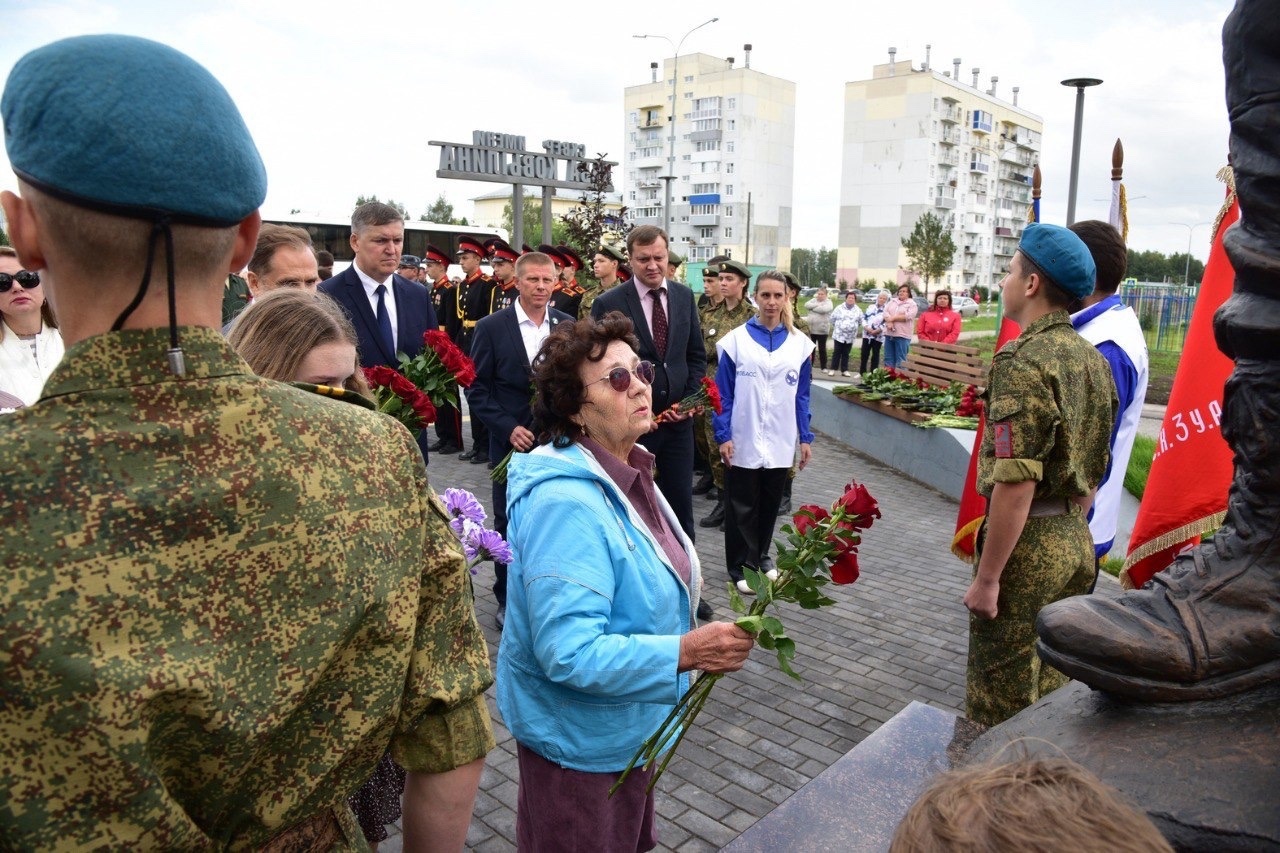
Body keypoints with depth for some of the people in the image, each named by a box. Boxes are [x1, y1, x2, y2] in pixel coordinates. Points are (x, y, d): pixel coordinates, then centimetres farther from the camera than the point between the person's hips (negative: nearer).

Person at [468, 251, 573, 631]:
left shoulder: (568, 326, 4)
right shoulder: (491, 327, -4)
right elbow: (477, 389, -4)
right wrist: (507, 428, -13)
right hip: (512, 441, -2)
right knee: (508, 522, 9)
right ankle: (507, 598, 25)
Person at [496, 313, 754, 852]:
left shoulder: (624, 472, -1)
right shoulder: (566, 503, -32)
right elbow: (568, 652, -35)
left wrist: (693, 643, 16)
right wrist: (686, 652, -38)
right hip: (580, 739, -9)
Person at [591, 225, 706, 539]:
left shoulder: (684, 296, 4)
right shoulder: (608, 304, -9)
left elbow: (697, 355, 10)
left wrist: (689, 399, -2)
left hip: (678, 418, 4)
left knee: (681, 502, 13)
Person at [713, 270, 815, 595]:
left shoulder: (800, 343, 3)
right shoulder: (736, 340, -5)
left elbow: (802, 395, 8)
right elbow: (723, 393, -5)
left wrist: (805, 437, 5)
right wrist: (723, 436, -10)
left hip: (780, 443, 3)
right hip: (743, 442, -3)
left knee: (770, 505, 14)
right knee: (742, 508, 6)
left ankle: (760, 558, 31)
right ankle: (741, 566, 18)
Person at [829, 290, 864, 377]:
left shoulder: (858, 310, 4)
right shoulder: (839, 308, -1)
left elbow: (860, 322, 13)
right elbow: (832, 318, 6)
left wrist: (854, 328, 12)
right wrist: (837, 327, 9)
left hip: (850, 336, 2)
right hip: (839, 334, -2)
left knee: (846, 354, 7)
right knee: (837, 352, -1)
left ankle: (844, 370, 12)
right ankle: (833, 369, 4)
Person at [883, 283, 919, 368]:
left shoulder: (912, 304, -1)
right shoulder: (892, 301, 14)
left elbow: (908, 316, -15)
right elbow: (885, 312, 1)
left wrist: (893, 318, -12)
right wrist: (889, 322, -17)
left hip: (902, 335, -5)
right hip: (889, 333, 5)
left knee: (900, 360, -2)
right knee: (888, 358, 10)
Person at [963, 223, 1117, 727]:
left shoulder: (1023, 361, -19)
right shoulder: (1092, 359, 8)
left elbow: (1016, 482, -24)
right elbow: (1094, 471, 15)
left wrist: (986, 578, -18)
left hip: (1026, 542, -9)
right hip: (1076, 541, 9)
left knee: (1000, 702, 6)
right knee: (1050, 685, 22)